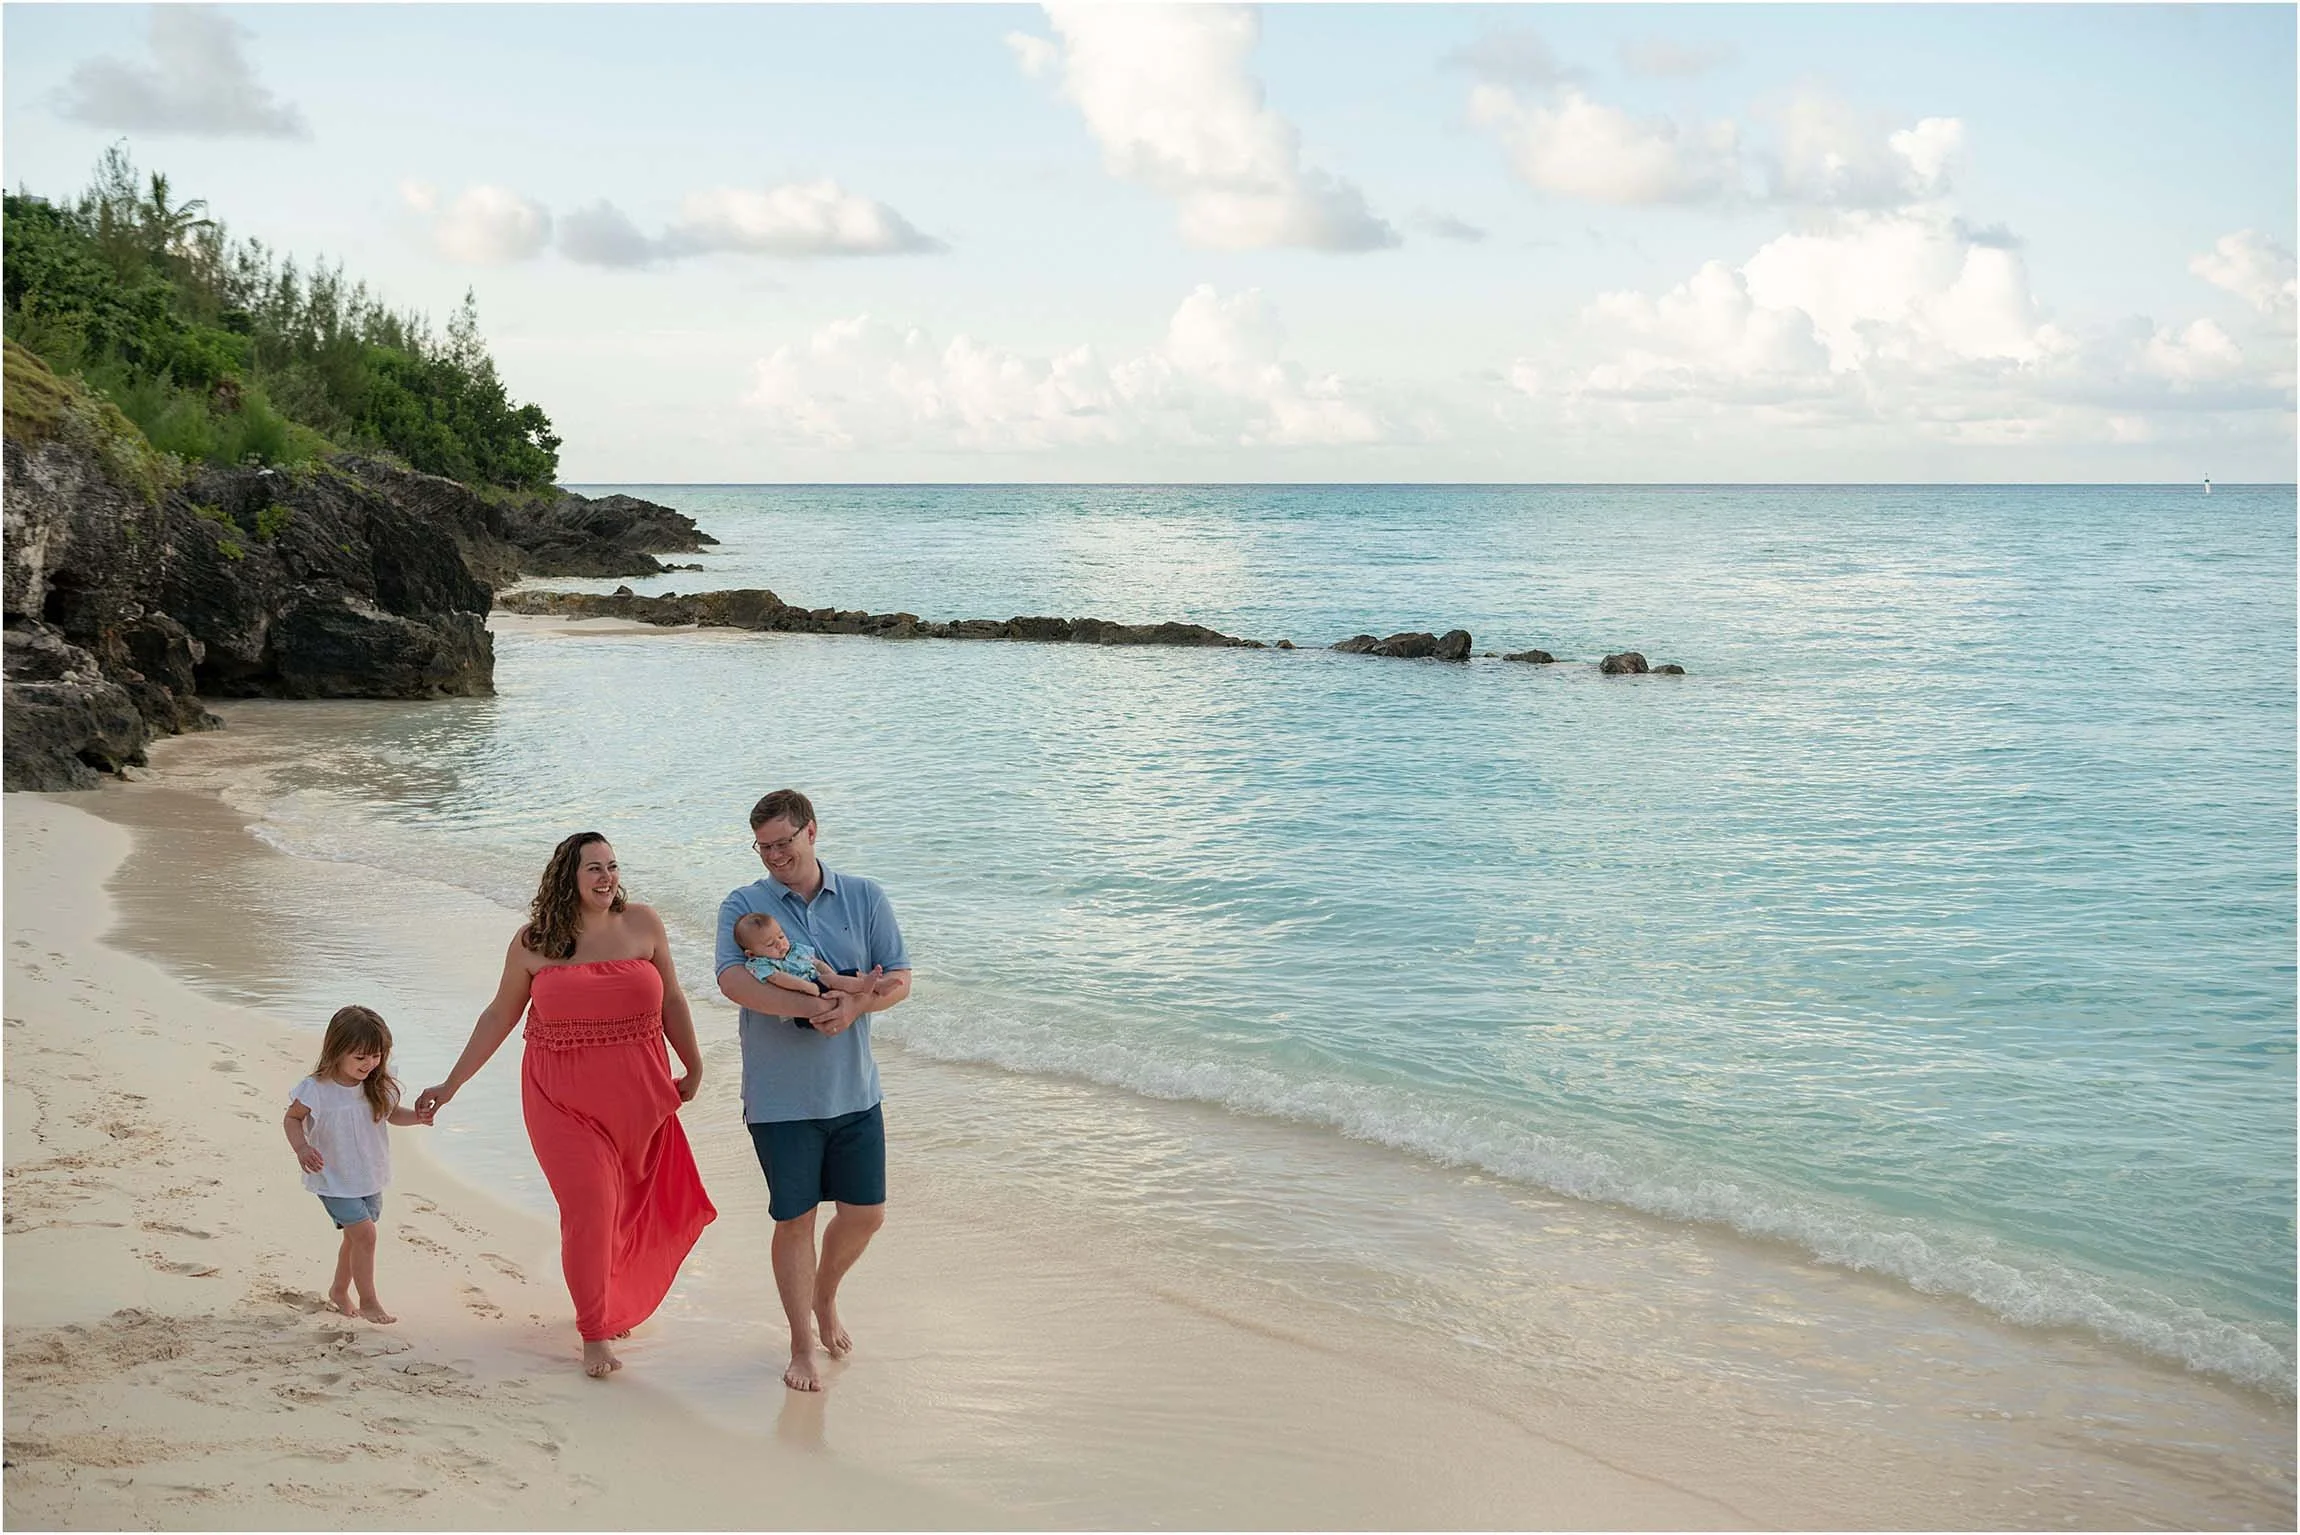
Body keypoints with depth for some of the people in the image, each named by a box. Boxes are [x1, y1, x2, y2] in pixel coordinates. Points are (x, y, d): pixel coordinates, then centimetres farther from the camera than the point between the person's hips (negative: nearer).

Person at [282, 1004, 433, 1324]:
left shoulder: (378, 1087, -7)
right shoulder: (316, 1090, -20)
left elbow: (392, 1114, 10)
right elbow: (291, 1119, -6)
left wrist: (417, 1116, -11)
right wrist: (301, 1147, -24)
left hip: (369, 1177, 5)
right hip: (334, 1180, -5)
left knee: (356, 1237, 15)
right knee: (364, 1234, -13)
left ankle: (339, 1291, 38)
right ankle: (368, 1301, 1)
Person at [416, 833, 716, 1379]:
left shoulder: (642, 924, 1)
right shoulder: (533, 942, -2)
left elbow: (671, 1001, 8)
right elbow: (499, 1016, 6)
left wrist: (693, 1069, 13)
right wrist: (451, 1084, 7)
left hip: (636, 1094, 2)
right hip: (563, 1098, -2)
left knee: (625, 1209, 10)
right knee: (588, 1206, -9)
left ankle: (613, 1306, 34)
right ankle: (594, 1335, 1)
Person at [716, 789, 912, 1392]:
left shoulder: (864, 898, 3)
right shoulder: (743, 906, -4)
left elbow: (899, 979, 0)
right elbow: (732, 981, -20)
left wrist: (855, 1005, -21)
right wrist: (812, 1006, -30)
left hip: (854, 1090, 3)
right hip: (780, 1096, -3)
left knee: (865, 1213, 8)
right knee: (795, 1219, 4)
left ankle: (824, 1298, 38)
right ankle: (803, 1346, 21)